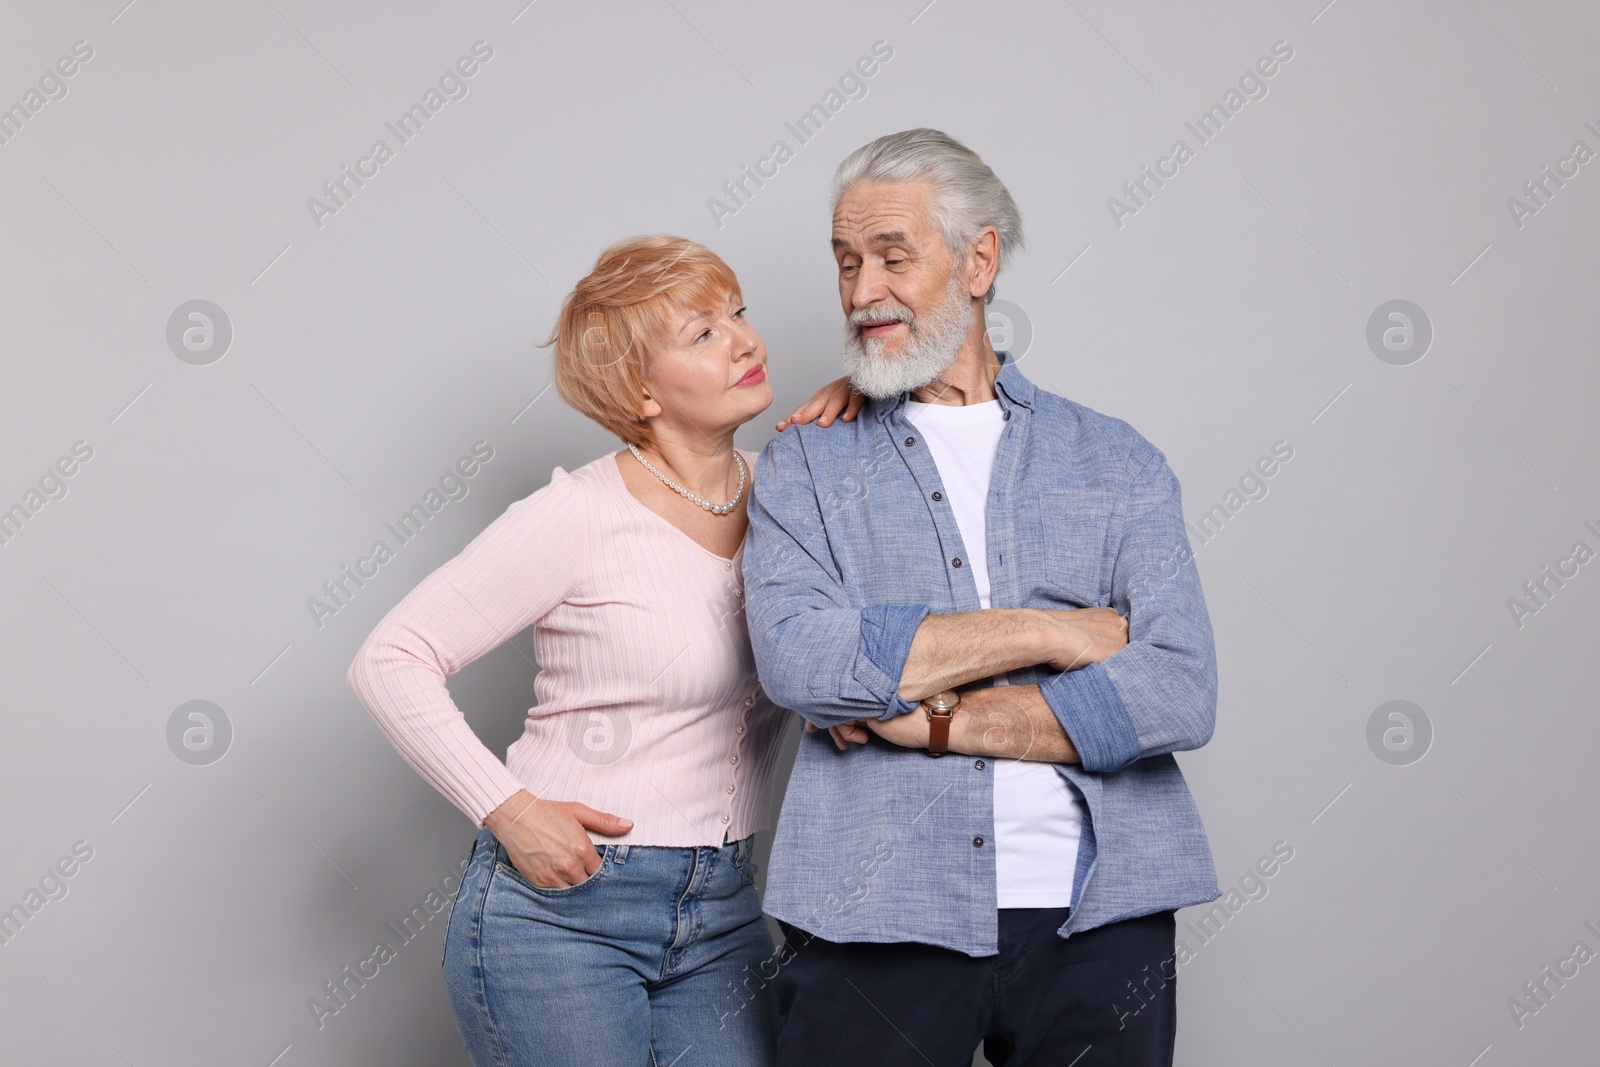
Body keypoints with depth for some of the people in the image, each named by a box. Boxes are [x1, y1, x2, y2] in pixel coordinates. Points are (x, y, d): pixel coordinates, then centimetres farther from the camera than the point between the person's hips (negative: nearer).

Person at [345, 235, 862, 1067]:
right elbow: (390, 660, -12)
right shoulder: (582, 516, -12)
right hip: (560, 904, -5)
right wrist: (510, 810, -16)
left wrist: (860, 414, 0)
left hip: (722, 913, 5)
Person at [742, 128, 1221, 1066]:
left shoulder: (1119, 461, 8)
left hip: (1095, 919, 1)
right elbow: (798, 657, -12)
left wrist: (939, 722, -10)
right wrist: (1048, 632, -11)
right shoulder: (805, 466, 7)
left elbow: (1180, 693, -5)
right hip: (879, 918, -1)